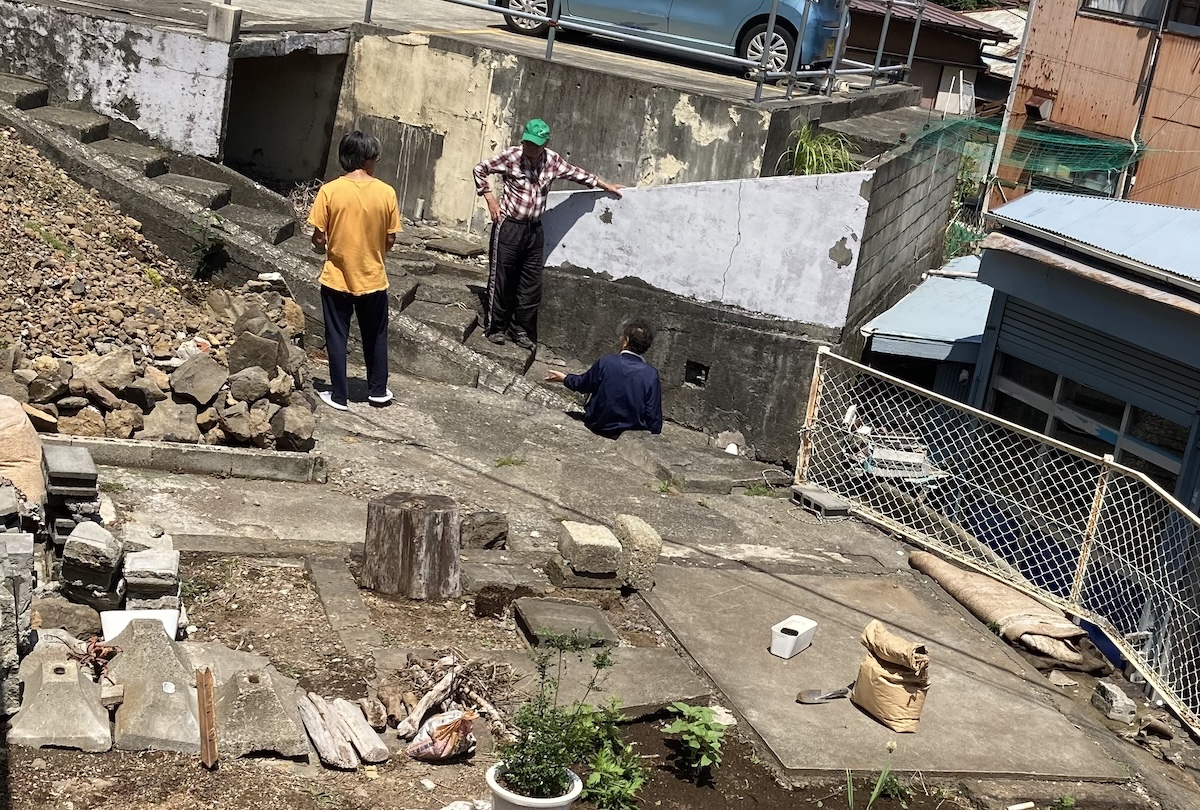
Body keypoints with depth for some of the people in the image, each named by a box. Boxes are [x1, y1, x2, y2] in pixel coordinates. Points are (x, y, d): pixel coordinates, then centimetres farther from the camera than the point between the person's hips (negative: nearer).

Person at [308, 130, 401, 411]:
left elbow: (318, 238, -9)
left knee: (337, 337, 11)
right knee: (375, 336, 19)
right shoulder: (386, 192, -9)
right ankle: (378, 391, 30)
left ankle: (339, 396, 16)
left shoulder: (330, 190, -12)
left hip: (336, 278, -1)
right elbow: (390, 240, -3)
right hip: (373, 278, 1)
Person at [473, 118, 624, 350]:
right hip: (508, 226, -4)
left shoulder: (553, 160, 1)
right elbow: (480, 169, 0)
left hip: (534, 229, 4)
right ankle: (495, 328, 11)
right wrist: (490, 199, -6)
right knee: (501, 279, 0)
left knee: (531, 283, 6)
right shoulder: (511, 156, -10)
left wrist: (606, 186, 24)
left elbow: (577, 174, 17)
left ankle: (521, 330, 17)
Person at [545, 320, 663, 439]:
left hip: (597, 428, 0)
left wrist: (564, 378, 23)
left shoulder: (605, 362, -17)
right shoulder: (651, 375, -18)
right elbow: (654, 415, -14)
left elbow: (582, 384, 3)